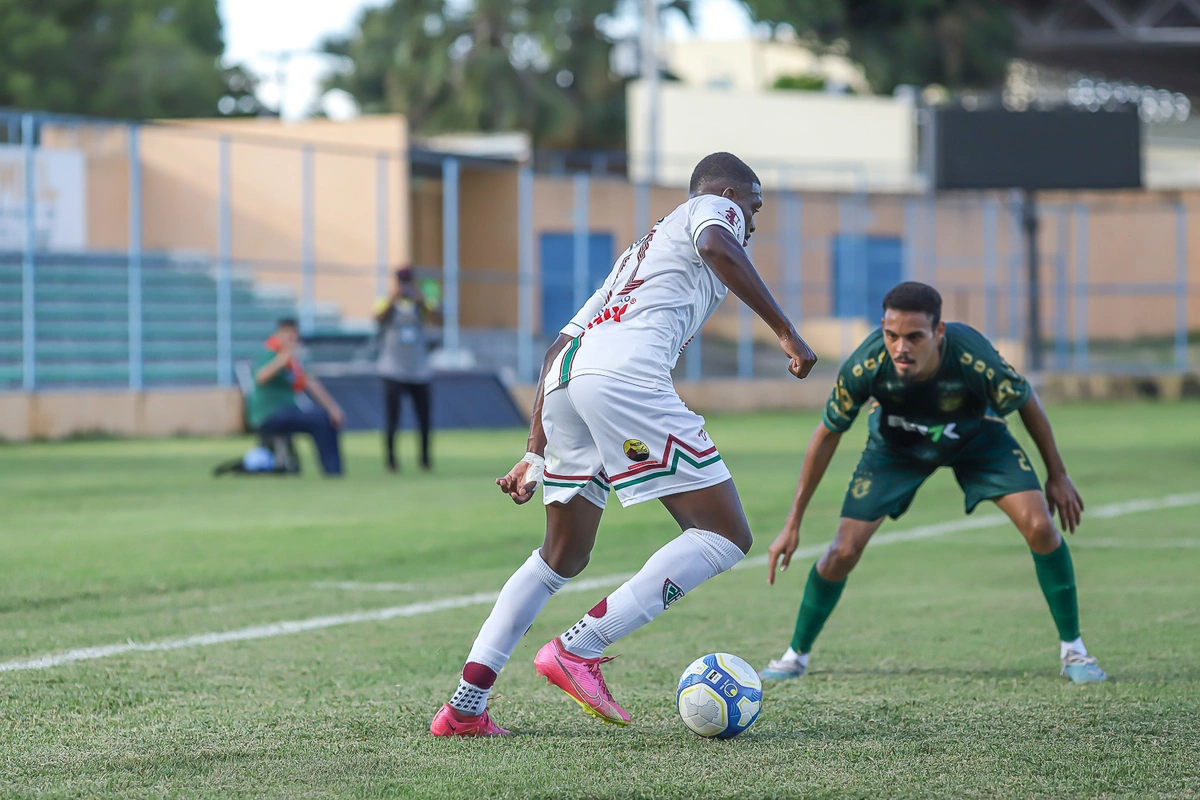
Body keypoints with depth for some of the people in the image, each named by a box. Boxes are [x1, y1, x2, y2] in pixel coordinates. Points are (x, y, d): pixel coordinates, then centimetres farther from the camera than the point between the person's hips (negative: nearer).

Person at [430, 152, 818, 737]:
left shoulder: (638, 252, 40)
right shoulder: (714, 208, 18)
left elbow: (558, 347, 34)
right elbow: (718, 248, -9)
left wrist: (536, 454, 32)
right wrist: (786, 333, -8)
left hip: (564, 379, 8)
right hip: (625, 375, -8)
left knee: (562, 558, 23)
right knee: (725, 537, -4)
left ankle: (464, 707, 15)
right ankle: (579, 649, -13)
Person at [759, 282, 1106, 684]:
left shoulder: (975, 359, -40)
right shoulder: (866, 366, -36)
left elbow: (1027, 402, -16)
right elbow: (827, 435, -18)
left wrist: (1057, 476, -6)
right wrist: (793, 523, -15)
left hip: (976, 436, 0)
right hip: (896, 445, 0)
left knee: (1041, 527, -18)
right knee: (844, 552, -9)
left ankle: (1073, 650, 2)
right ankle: (796, 655, 17)